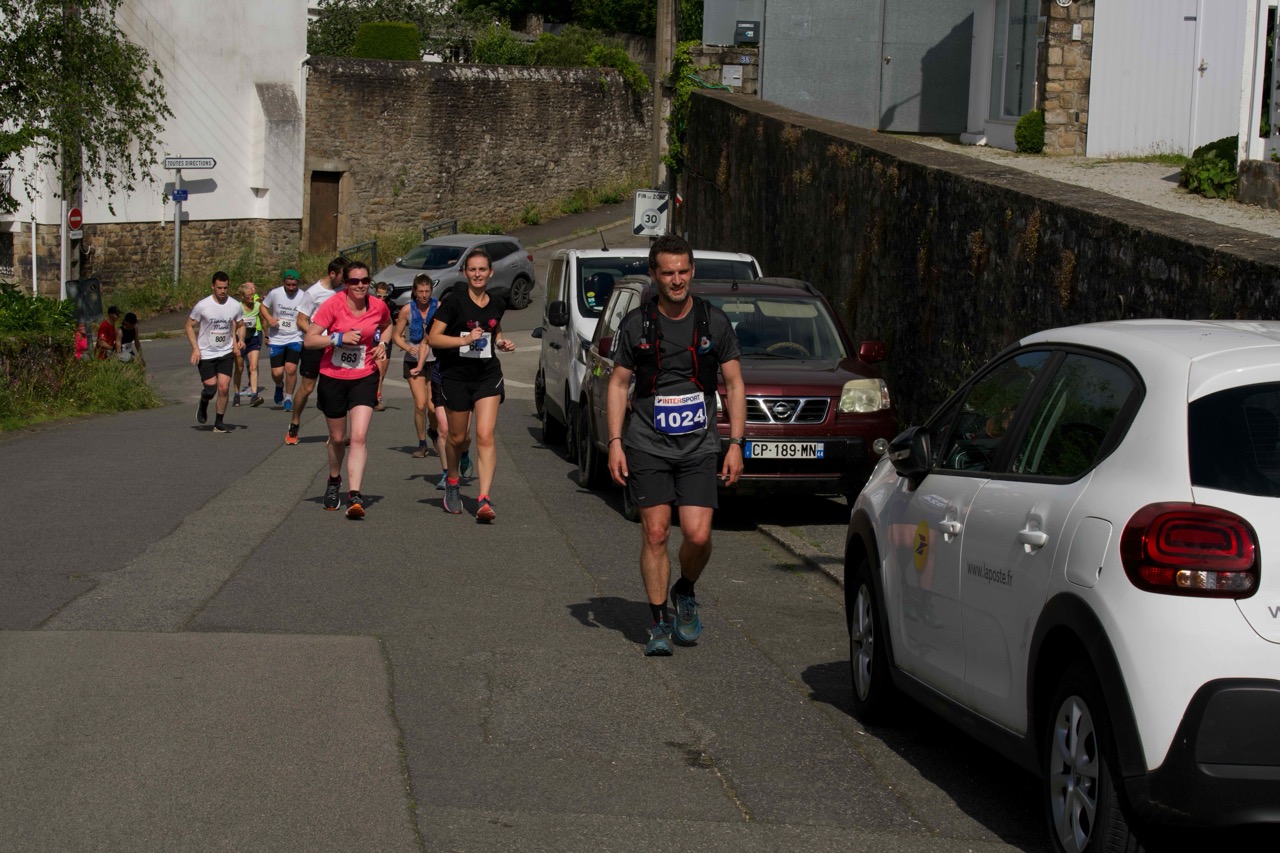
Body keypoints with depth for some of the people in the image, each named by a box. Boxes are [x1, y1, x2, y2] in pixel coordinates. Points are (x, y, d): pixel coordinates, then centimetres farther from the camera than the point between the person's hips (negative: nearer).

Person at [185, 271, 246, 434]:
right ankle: (203, 406, 28)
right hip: (205, 354, -2)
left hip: (226, 353, 2)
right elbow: (190, 326, -1)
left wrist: (240, 340, -7)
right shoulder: (202, 305, -12)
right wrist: (195, 348, -11)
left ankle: (219, 423, 5)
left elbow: (240, 325, 14)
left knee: (224, 387, -9)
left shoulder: (235, 305, -4)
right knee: (210, 388, -8)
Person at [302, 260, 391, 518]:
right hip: (333, 378, -1)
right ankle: (334, 481, 43)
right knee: (337, 437, 14)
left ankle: (355, 497, -20)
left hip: (364, 379, 1)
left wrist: (382, 343, 3)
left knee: (359, 436, -16)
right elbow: (309, 340, -14)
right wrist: (339, 338, -24)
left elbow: (386, 325, 22)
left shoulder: (378, 307, -3)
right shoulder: (333, 305, -12)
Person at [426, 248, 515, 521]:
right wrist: (465, 339, -23)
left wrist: (501, 342, 6)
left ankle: (484, 499, -18)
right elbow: (433, 338, -13)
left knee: (485, 435, -13)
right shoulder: (454, 301, -9)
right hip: (456, 376, -2)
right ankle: (452, 483, 40)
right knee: (457, 437, 12)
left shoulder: (497, 304, 7)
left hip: (488, 375, 2)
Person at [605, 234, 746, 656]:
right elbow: (618, 383, 7)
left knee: (698, 536, -9)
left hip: (698, 447, 0)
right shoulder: (636, 324, 1)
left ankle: (685, 593, 21)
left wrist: (736, 443, -1)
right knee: (655, 534, -3)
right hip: (648, 446, 0)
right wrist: (615, 442, -2)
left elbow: (734, 385, 7)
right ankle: (659, 623, 10)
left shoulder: (714, 321, 2)